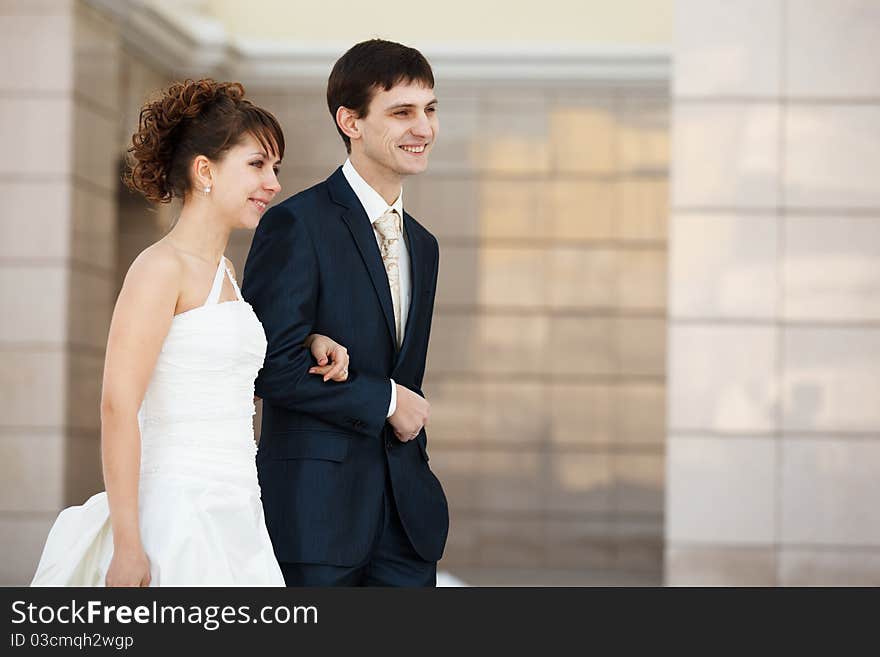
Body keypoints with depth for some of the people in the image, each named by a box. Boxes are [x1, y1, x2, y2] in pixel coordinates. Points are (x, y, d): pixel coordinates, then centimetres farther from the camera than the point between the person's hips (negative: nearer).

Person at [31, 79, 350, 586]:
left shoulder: (224, 271, 16)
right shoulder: (161, 268, -9)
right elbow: (119, 406, -16)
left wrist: (310, 341, 16)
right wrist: (127, 544, -21)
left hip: (233, 520, 8)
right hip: (177, 519, -8)